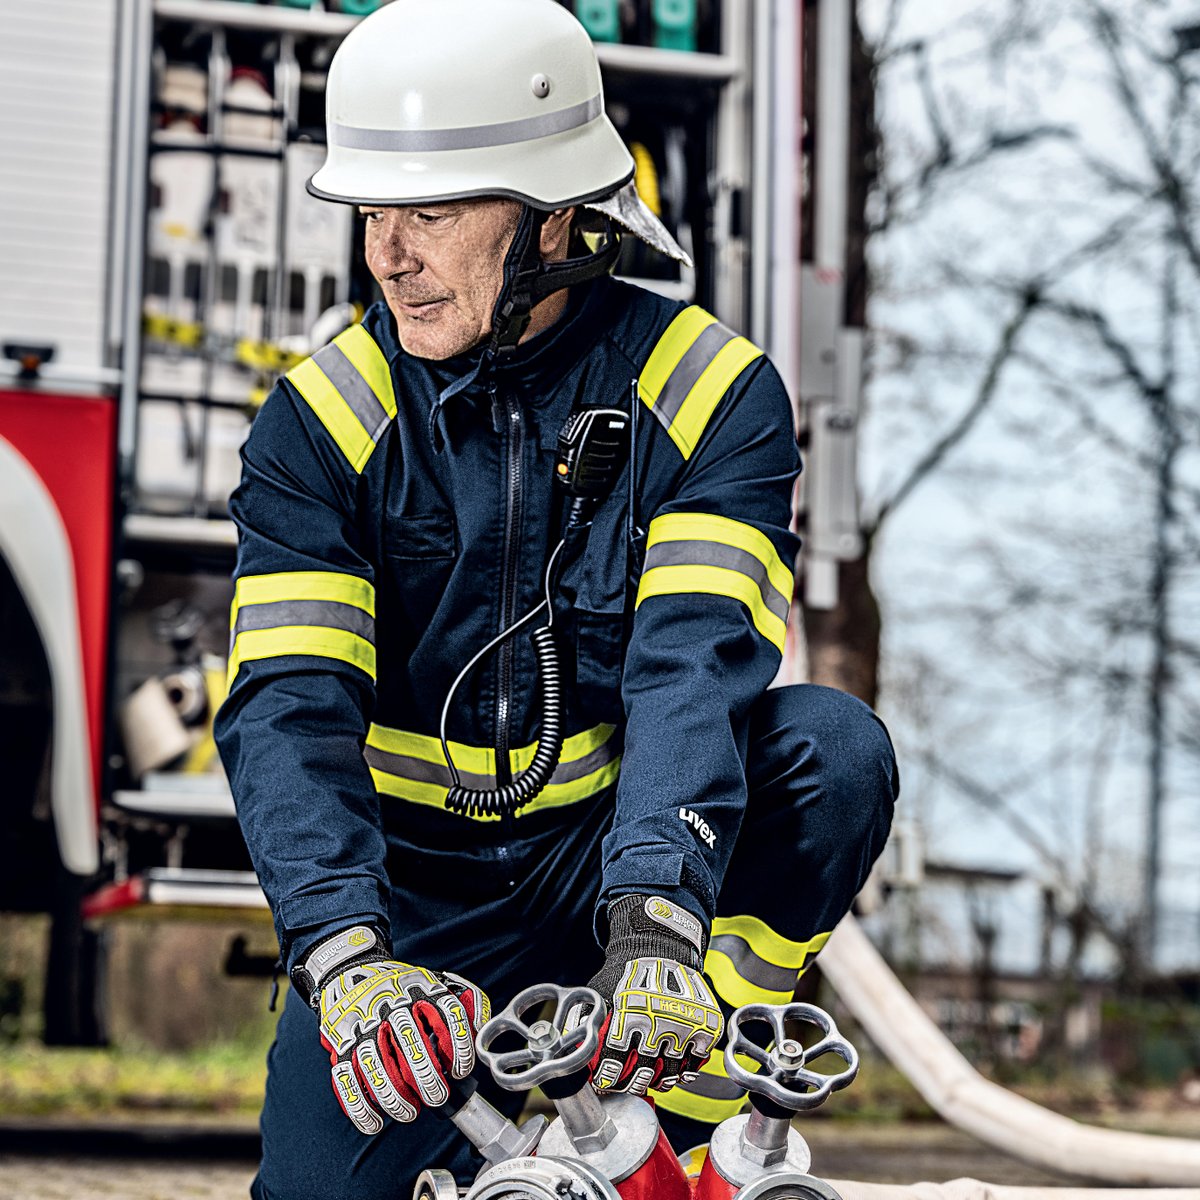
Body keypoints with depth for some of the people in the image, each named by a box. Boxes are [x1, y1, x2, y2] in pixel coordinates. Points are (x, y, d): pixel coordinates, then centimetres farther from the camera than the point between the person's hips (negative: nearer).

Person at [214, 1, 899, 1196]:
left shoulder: (714, 392, -10)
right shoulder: (320, 422, -7)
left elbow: (698, 660, -24)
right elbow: (285, 710, -18)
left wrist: (656, 919, -42)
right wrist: (347, 953, -36)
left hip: (629, 857, 0)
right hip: (417, 900, 0)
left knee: (832, 745, -28)